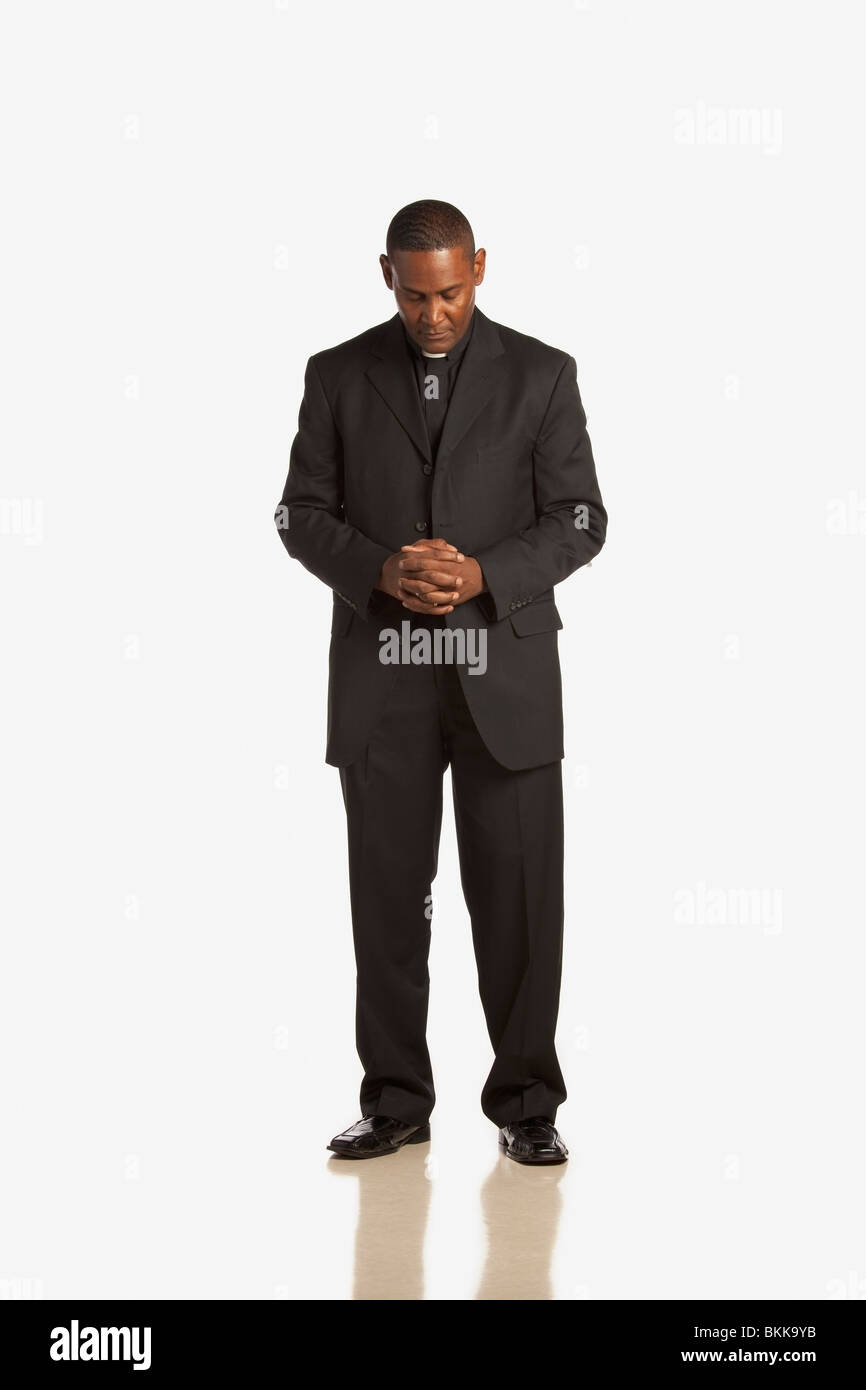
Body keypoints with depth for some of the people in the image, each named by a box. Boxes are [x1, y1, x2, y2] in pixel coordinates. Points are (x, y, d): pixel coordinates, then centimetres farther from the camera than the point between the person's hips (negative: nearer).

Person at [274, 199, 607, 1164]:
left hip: (504, 673, -1)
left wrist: (482, 574, -19)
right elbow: (302, 515, 3)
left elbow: (578, 522, -2)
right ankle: (395, 1101, 15)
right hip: (381, 675, 1)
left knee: (517, 892, -1)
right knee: (389, 891, 4)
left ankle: (524, 1102, 12)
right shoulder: (338, 376, 4)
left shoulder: (540, 375, 1)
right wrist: (381, 571, -17)